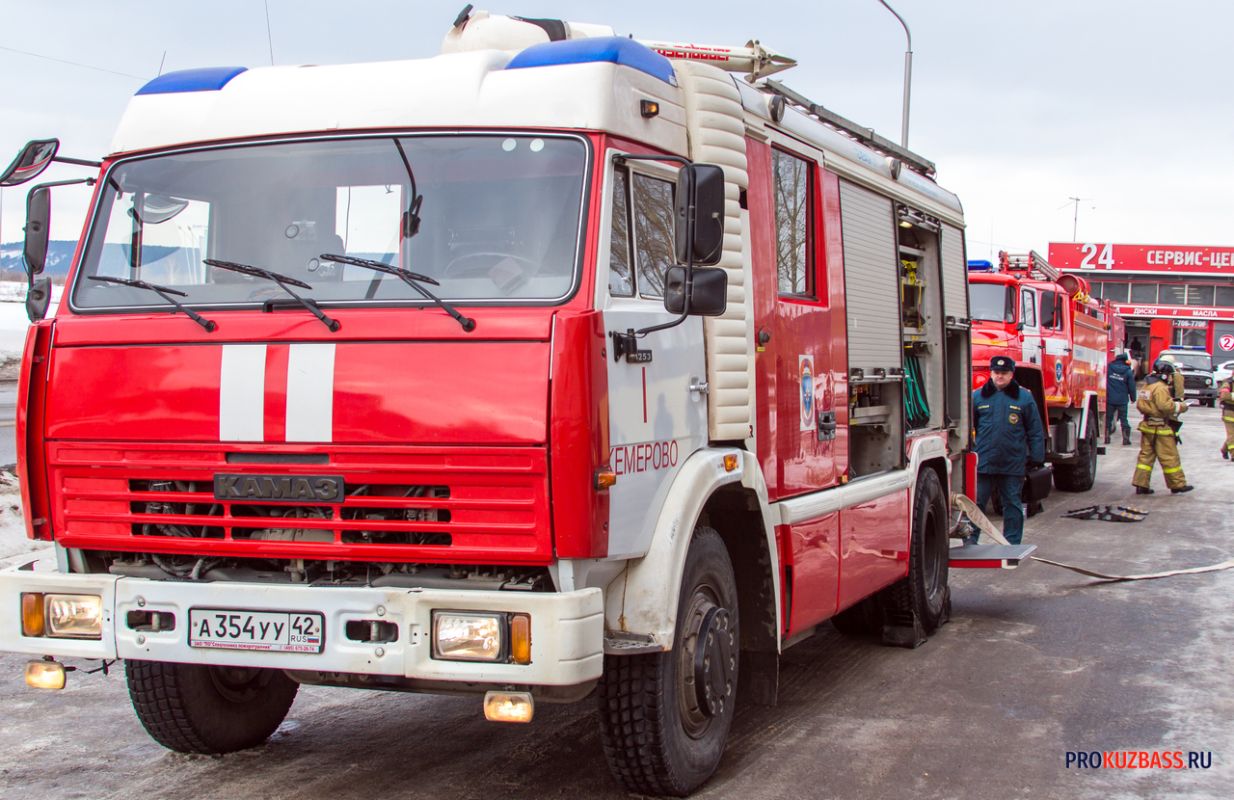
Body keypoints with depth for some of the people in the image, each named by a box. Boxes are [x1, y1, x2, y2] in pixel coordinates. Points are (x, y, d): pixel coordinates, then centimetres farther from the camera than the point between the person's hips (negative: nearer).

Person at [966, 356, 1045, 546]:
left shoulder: (1024, 397, 3)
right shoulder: (978, 396, 5)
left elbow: (1035, 430, 5)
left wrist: (1036, 457, 0)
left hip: (1013, 464, 0)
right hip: (983, 464, 0)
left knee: (1013, 505, 9)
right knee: (975, 502, 1)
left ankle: (1012, 544, 17)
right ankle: (970, 542, 8)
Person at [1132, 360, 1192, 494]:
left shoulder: (1146, 386, 13)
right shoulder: (1161, 388, -16)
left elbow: (1140, 405, 16)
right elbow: (1166, 406, -25)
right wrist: (1181, 406, -11)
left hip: (1147, 426, 9)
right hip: (1161, 428, -9)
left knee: (1146, 455, 9)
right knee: (1169, 457, 0)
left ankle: (1141, 484, 7)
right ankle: (1177, 484, 8)